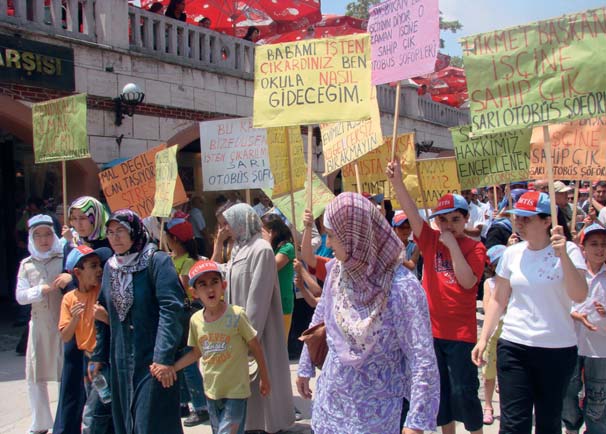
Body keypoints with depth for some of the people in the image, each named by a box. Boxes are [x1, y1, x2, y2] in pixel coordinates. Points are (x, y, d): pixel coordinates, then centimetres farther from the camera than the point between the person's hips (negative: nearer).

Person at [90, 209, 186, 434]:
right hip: (121, 363, 6)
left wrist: (163, 356, -23)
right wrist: (99, 356, 14)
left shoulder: (157, 261, -10)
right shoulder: (110, 266, 10)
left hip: (152, 359, -6)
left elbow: (171, 310, -18)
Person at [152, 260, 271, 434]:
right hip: (211, 389, 5)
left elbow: (256, 348, -7)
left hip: (236, 390, -5)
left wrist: (264, 379, -1)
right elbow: (196, 353, 10)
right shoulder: (196, 320, -3)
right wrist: (171, 367, -4)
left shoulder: (236, 315, -17)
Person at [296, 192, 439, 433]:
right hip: (330, 398, 5)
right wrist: (306, 368, 18)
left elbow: (423, 360, -22)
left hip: (375, 409, -5)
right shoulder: (337, 270, -5)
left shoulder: (402, 287, -23)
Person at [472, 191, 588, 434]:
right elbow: (498, 299, 10)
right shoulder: (512, 254, 5)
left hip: (558, 348, -1)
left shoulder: (568, 251, -4)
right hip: (514, 347, 2)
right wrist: (483, 339, 5)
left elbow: (579, 296, -18)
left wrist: (563, 255, -27)